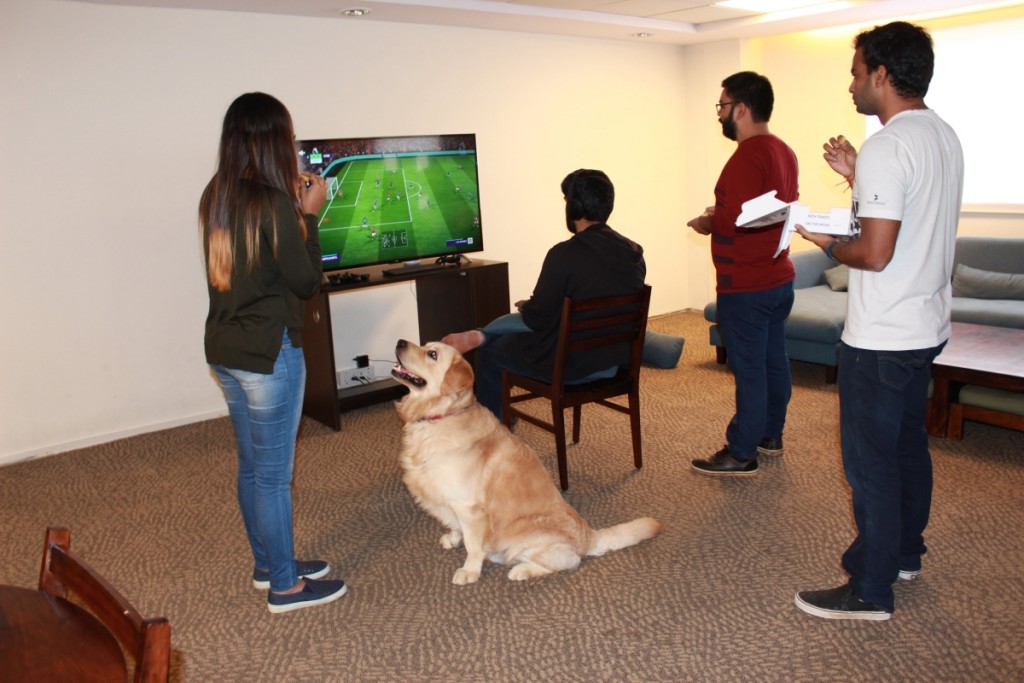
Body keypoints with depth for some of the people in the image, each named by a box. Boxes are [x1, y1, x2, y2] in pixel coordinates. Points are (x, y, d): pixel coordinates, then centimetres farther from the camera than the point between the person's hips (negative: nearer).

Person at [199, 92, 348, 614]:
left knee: (251, 465, 19)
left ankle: (268, 565, 35)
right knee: (274, 473, 4)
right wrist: (309, 215, -5)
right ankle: (284, 586, 20)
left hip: (224, 350, 8)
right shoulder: (273, 203, -19)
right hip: (269, 353, -8)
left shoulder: (214, 197, 5)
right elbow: (306, 282, -12)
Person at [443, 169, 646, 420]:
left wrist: (525, 307, 7)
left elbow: (538, 318, -17)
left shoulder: (565, 254, -24)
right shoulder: (634, 254, -3)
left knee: (490, 352, 21)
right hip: (615, 358, 7)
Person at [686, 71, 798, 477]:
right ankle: (770, 435, 31)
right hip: (779, 279, 10)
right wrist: (721, 216, 15)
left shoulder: (748, 156, -19)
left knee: (748, 370, -2)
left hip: (745, 287, -10)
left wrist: (708, 224, -7)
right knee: (774, 360, 17)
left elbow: (735, 221, -27)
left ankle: (741, 455, 8)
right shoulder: (783, 151, 12)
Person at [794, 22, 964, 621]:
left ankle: (870, 591, 11)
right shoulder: (944, 137, 10)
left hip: (881, 338, -10)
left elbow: (875, 253, -26)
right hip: (927, 327, 10)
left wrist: (825, 241, -8)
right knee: (908, 443, 20)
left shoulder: (886, 148, -20)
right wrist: (858, 177, 14)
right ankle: (905, 553, 37)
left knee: (870, 460, -1)